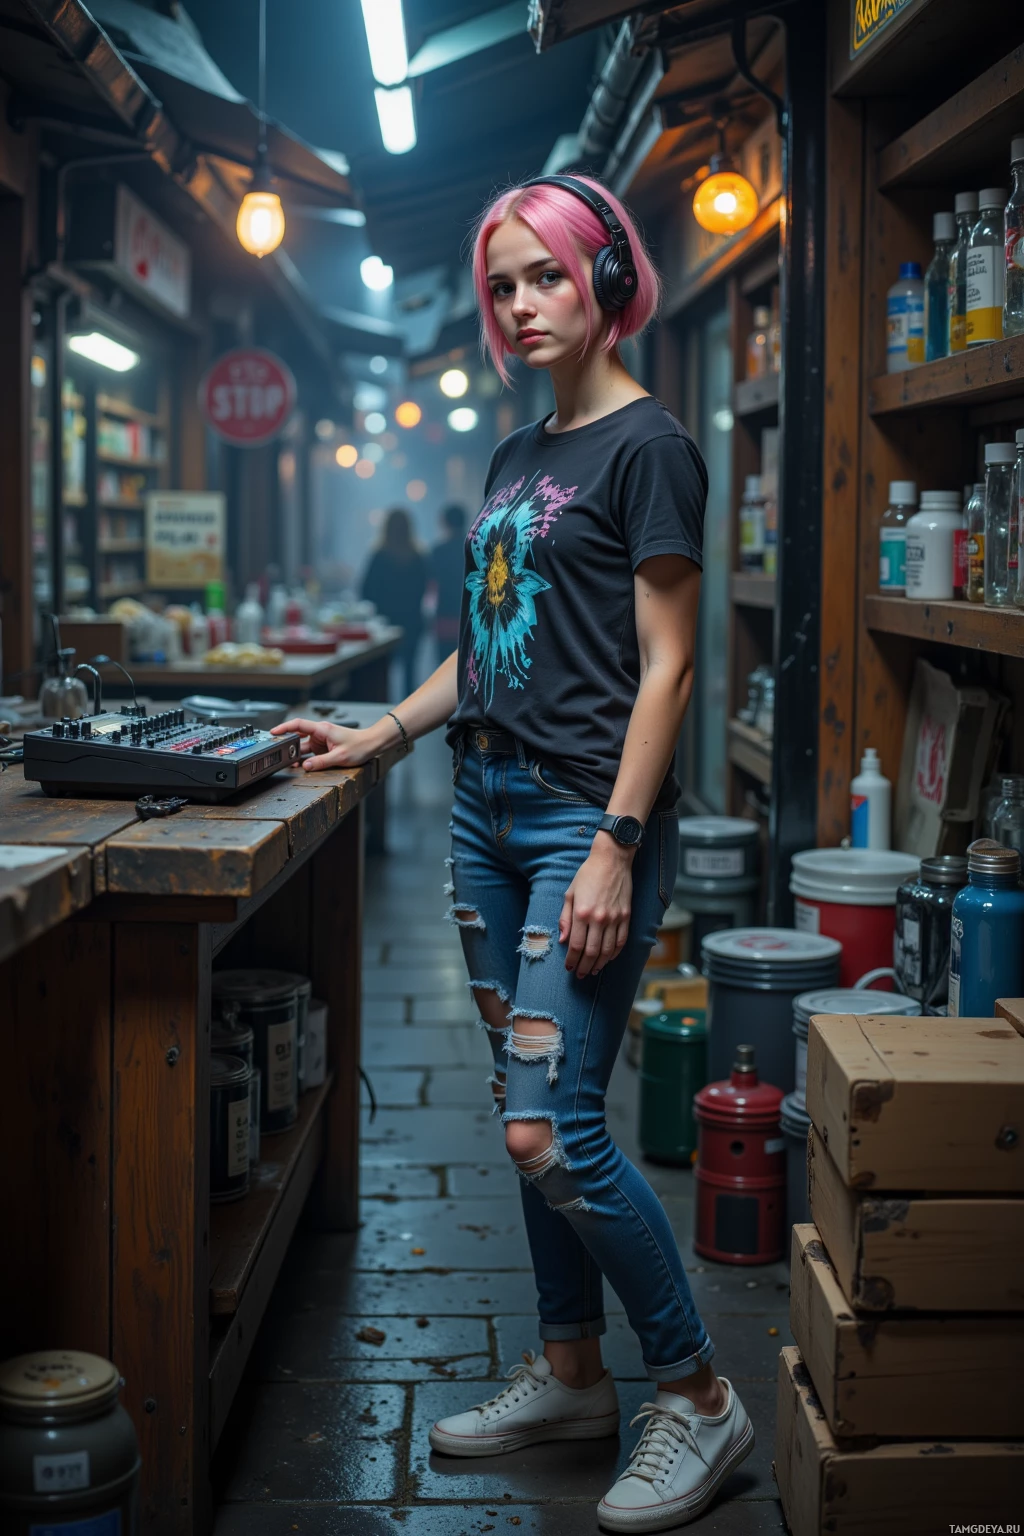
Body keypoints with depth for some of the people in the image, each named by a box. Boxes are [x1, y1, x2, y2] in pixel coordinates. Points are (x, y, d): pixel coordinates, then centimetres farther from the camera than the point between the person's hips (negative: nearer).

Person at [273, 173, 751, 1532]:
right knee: (533, 1117, 13)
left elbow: (666, 665, -14)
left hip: (588, 821, -8)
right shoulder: (518, 454, 16)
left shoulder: (647, 445, -9)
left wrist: (616, 849, -19)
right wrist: (378, 736, 14)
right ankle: (571, 1371, 28)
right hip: (490, 808, 8)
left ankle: (699, 1400, 7)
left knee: (553, 1133, -9)